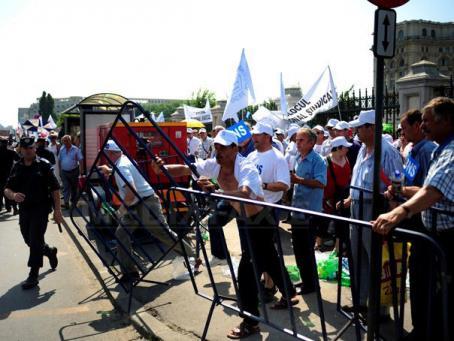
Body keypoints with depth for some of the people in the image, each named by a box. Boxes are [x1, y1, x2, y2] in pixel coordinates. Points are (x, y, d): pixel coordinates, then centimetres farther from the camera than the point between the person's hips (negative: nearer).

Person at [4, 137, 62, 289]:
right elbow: (7, 189, 4)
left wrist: (57, 210, -12)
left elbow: (55, 188, -7)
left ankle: (33, 276, 3)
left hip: (41, 208, -5)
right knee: (30, 241, 16)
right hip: (24, 209, 5)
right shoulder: (17, 167, 5)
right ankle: (50, 252, 45)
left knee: (35, 241, -8)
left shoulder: (44, 165, -7)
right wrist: (13, 195, -20)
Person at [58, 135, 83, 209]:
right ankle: (66, 203, -8)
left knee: (74, 187, 10)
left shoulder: (76, 149, -6)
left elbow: (80, 160, -8)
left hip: (73, 171, -2)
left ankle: (73, 201, 25)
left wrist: (81, 169, -15)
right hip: (64, 172, 2)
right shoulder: (62, 149, 5)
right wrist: (60, 170, 11)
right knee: (66, 187, -4)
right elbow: (59, 160, 12)